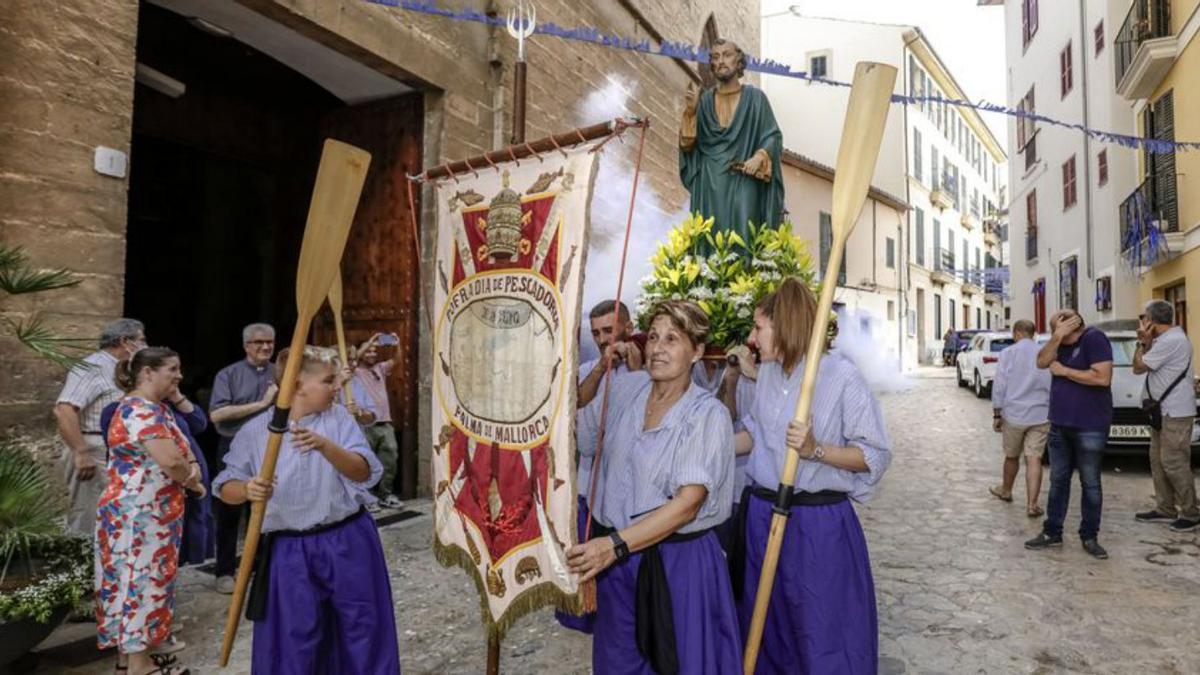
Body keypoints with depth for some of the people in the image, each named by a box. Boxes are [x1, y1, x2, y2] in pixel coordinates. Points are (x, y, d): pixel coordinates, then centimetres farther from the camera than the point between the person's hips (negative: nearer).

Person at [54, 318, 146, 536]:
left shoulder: (120, 371, 16)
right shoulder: (93, 368, -12)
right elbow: (63, 411, -23)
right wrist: (81, 454, -24)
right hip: (95, 455, -9)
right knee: (90, 526, -4)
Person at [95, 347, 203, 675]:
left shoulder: (156, 408, 13)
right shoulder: (140, 409, -20)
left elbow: (182, 449, 14)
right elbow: (170, 460, -28)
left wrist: (192, 468, -8)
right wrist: (193, 481, -9)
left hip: (150, 512, 10)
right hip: (137, 514, -10)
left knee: (143, 581, 16)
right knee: (140, 582, -1)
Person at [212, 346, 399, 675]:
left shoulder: (340, 418, -4)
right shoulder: (254, 431, -5)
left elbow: (364, 472, -14)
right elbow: (225, 487, 2)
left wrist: (324, 445, -30)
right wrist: (247, 489, -21)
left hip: (348, 541, 1)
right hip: (290, 551, -1)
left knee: (362, 628, 13)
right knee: (294, 641, 9)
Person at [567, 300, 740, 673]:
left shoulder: (708, 413, -16)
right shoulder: (625, 386, -1)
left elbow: (688, 503, -23)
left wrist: (615, 544, -29)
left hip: (678, 560, -5)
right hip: (614, 557, 5)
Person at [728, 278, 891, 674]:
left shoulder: (841, 376, -16)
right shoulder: (766, 372, 4)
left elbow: (876, 455, -12)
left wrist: (815, 450, -24)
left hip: (819, 524, -6)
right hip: (761, 515, 6)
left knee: (823, 639, 10)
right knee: (764, 627, 21)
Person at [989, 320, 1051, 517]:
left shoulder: (1008, 353, -4)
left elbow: (999, 386, -6)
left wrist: (997, 414, 0)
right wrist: (1051, 412, 17)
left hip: (1014, 414, -1)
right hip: (1040, 416, 1)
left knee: (1011, 456, 16)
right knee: (1034, 459, 1)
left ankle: (1006, 491, 35)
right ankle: (1032, 504, -2)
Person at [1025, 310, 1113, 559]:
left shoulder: (1094, 339, -14)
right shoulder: (1061, 342, 7)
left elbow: (1103, 378, -22)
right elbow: (1042, 362, -5)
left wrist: (1063, 370, -14)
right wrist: (1057, 337, -17)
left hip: (1090, 427, -7)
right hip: (1059, 424, 7)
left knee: (1090, 484, 7)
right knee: (1058, 480, 12)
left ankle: (1089, 537, 19)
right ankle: (1052, 532, 20)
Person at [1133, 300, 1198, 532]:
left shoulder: (1171, 341, -19)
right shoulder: (1166, 339, 13)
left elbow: (1138, 367, -15)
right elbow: (1146, 363, 15)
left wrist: (1143, 341, -4)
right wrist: (1147, 342, 5)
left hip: (1176, 413, -10)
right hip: (1163, 411, 10)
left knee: (1174, 463, -6)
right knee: (1158, 460, 13)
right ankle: (1165, 509, 20)